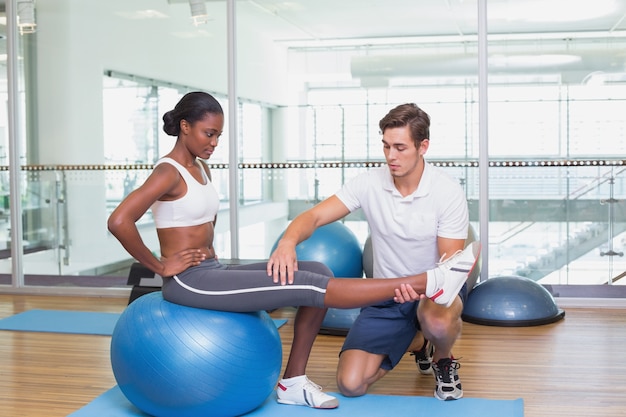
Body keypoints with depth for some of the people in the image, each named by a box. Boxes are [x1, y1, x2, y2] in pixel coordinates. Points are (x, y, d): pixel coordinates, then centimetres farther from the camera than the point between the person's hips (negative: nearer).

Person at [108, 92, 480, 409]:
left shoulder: (200, 168, 13)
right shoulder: (169, 172, -14)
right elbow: (119, 222, -26)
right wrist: (160, 266, -18)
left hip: (212, 271, 10)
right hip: (189, 281, -10)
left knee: (319, 272, 0)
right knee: (312, 288, -18)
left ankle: (293, 382, 4)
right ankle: (430, 284, -19)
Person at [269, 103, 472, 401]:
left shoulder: (448, 192, -16)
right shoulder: (369, 183, -10)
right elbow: (314, 216, -14)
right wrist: (289, 240, -38)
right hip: (386, 294, 3)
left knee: (437, 320, -42)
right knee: (350, 384, -11)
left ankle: (444, 360, -1)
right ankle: (417, 343, 19)